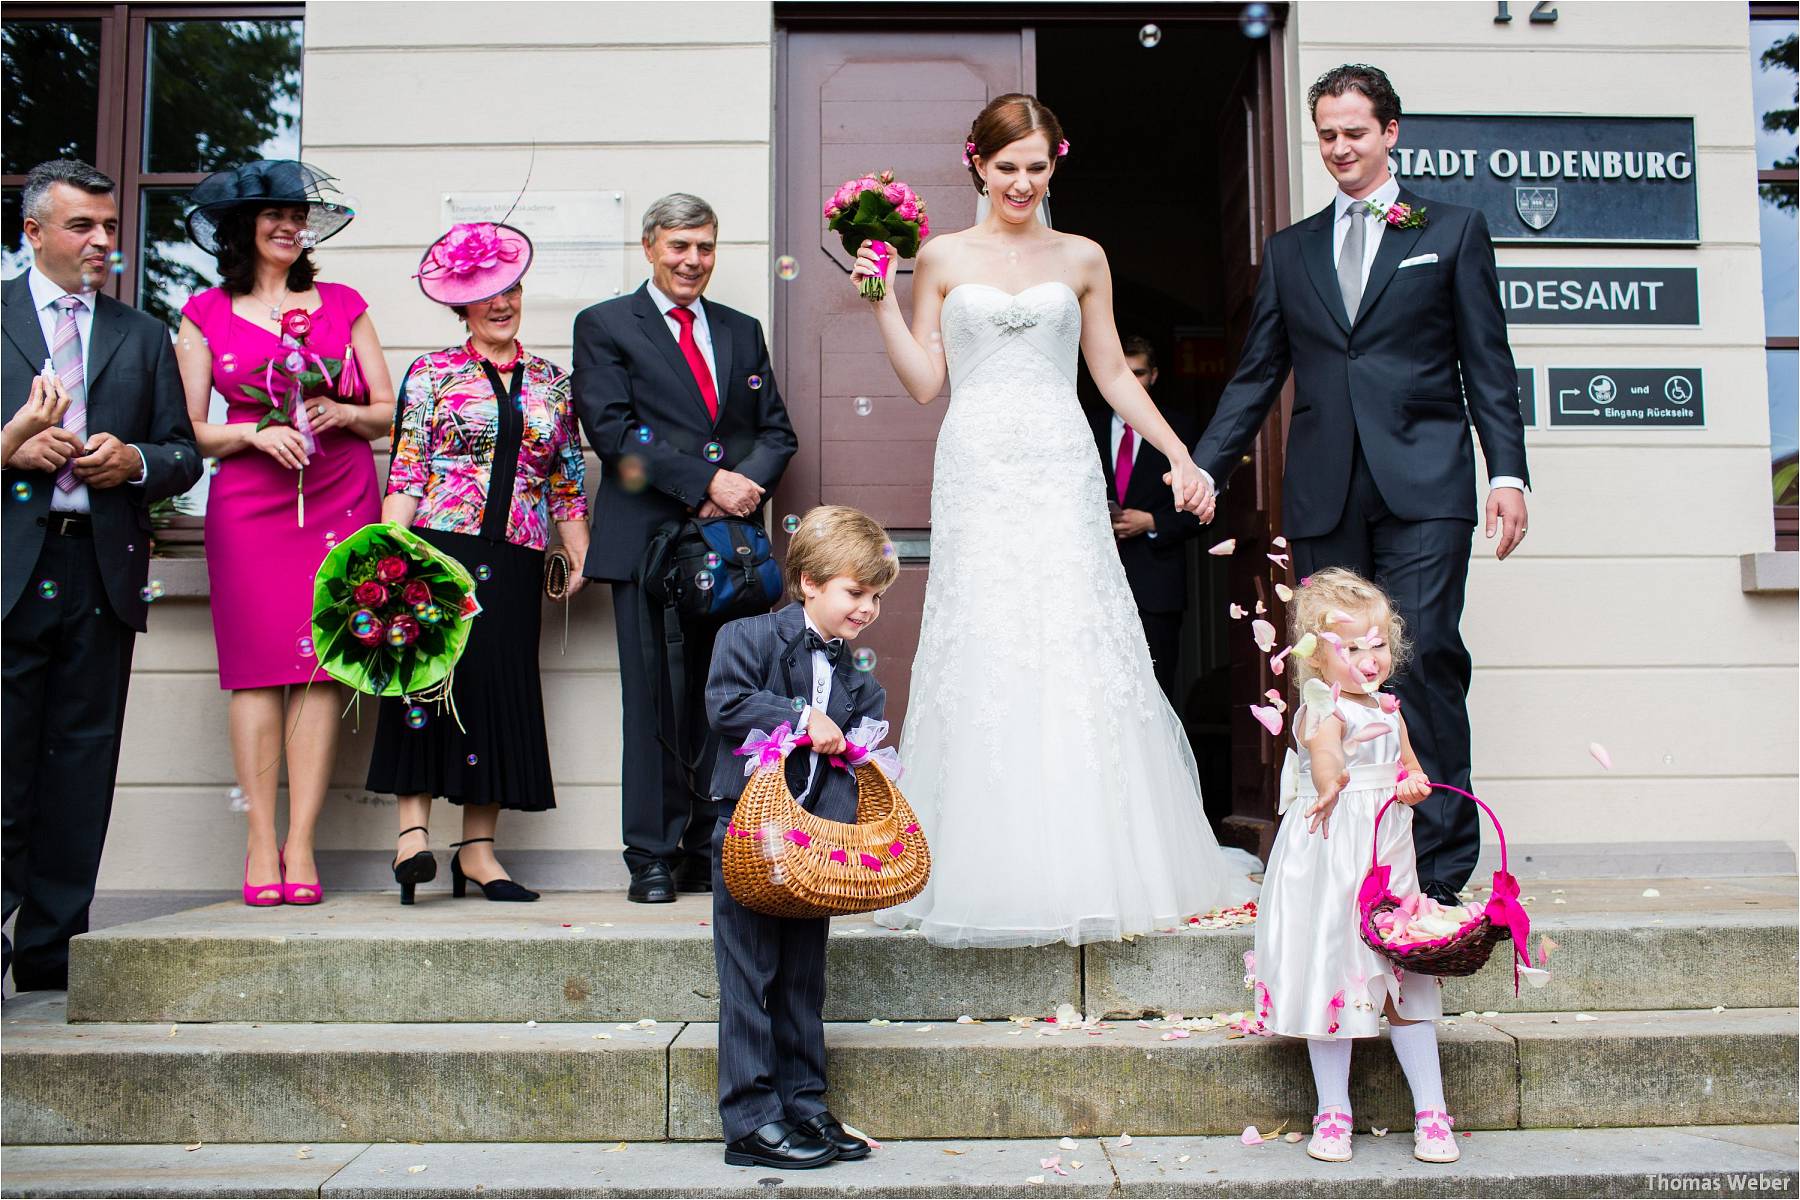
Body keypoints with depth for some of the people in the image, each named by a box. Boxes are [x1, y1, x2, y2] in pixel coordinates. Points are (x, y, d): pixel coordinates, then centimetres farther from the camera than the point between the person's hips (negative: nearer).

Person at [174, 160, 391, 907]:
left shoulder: (343, 305, 14)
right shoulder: (204, 315, 11)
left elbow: (390, 411, 12)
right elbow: (189, 430, 6)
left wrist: (342, 413, -7)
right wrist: (254, 432, -11)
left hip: (339, 498, 1)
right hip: (246, 501, -1)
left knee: (322, 663, -5)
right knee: (256, 663, -6)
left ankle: (300, 845, -2)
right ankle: (260, 844, 0)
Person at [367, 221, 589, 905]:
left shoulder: (552, 383, 15)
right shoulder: (431, 375, 6)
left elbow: (569, 482, 17)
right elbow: (405, 473, 0)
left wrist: (580, 558, 10)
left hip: (514, 563, 3)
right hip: (439, 550, -3)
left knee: (504, 687, 2)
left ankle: (478, 849, 8)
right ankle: (413, 825, -5)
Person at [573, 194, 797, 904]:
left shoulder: (742, 332, 21)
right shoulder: (604, 326, 7)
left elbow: (777, 432, 16)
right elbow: (612, 430, -6)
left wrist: (747, 485, -6)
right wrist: (706, 481, -14)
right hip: (648, 542, -4)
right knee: (655, 700, -3)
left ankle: (710, 852, 11)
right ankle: (653, 859, 5)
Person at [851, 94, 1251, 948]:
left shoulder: (1082, 260, 12)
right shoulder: (943, 259, 10)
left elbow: (1114, 376, 14)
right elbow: (924, 381, 6)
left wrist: (1178, 452, 8)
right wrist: (879, 300, -1)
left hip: (1060, 472, 0)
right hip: (978, 476, 0)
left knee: (1077, 657, -5)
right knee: (982, 660, -3)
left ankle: (1093, 869, 6)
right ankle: (994, 871, 6)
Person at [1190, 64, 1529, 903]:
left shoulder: (1453, 231, 12)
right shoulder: (1290, 251, 19)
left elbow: (1487, 366, 7)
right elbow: (1255, 377, 18)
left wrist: (1507, 472, -3)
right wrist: (1201, 467, 8)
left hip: (1422, 487, -3)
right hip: (1323, 496, 3)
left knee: (1423, 657, -12)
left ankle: (1439, 862, -5)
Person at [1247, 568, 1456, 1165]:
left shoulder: (1389, 711, 11)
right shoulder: (1321, 710, -11)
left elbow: (1416, 774, 20)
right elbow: (1322, 741, -33)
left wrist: (1411, 787, -1)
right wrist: (1328, 783, -50)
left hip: (1389, 859, 6)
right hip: (1331, 863, -6)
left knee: (1408, 984, 9)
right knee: (1333, 978, 2)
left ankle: (1431, 1114, 19)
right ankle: (1332, 1115, 15)